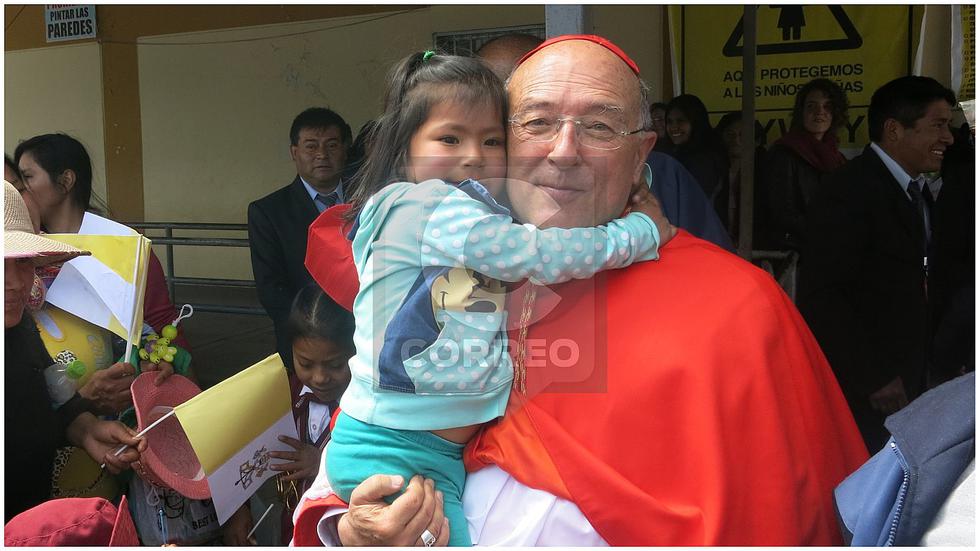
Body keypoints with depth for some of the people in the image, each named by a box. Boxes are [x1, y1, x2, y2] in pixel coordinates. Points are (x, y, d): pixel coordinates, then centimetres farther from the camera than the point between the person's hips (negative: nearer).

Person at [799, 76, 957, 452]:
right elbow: (822, 297, -22)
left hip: (905, 386, 9)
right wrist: (874, 379, -19)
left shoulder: (914, 193, 13)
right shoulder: (849, 193, -16)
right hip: (859, 394, -8)